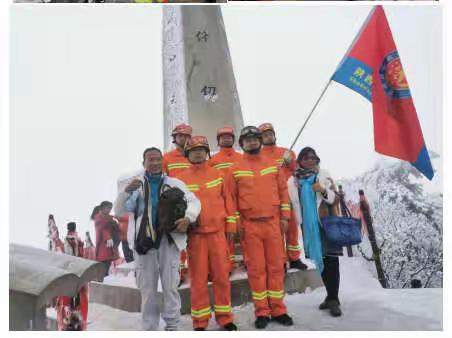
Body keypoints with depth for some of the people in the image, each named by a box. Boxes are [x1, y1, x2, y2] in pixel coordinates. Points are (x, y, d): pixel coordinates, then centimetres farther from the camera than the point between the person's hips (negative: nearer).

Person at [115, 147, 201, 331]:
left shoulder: (175, 183, 8)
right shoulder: (135, 185, 11)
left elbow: (194, 201, 2)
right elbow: (118, 210, 6)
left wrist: (188, 218, -19)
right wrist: (126, 191, -14)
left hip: (169, 239, -1)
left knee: (170, 285, 2)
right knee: (146, 288, 8)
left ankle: (171, 326, 16)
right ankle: (149, 328, 20)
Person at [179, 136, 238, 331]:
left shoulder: (217, 174, 8)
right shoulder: (182, 179, 4)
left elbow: (227, 200, 10)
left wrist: (231, 225, 5)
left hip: (218, 232, 1)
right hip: (195, 234, -1)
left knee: (222, 275, 5)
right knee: (198, 278, 3)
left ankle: (224, 317, 20)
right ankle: (200, 322, 16)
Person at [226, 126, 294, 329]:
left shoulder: (272, 165, 9)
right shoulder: (236, 169, 3)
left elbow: (283, 190, 10)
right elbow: (232, 197, 3)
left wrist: (285, 216, 3)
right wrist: (236, 223, -3)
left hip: (273, 222, 2)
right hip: (250, 225, -2)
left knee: (276, 266, 6)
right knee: (256, 268, 3)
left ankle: (278, 309, 16)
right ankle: (262, 312, 12)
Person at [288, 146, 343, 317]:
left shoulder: (324, 175, 3)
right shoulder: (293, 181, 6)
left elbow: (334, 198, 1)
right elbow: (292, 202, 13)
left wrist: (324, 190, -17)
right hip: (308, 225, 3)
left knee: (331, 259, -7)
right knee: (320, 260, 10)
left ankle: (333, 299, -1)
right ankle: (331, 296, 23)